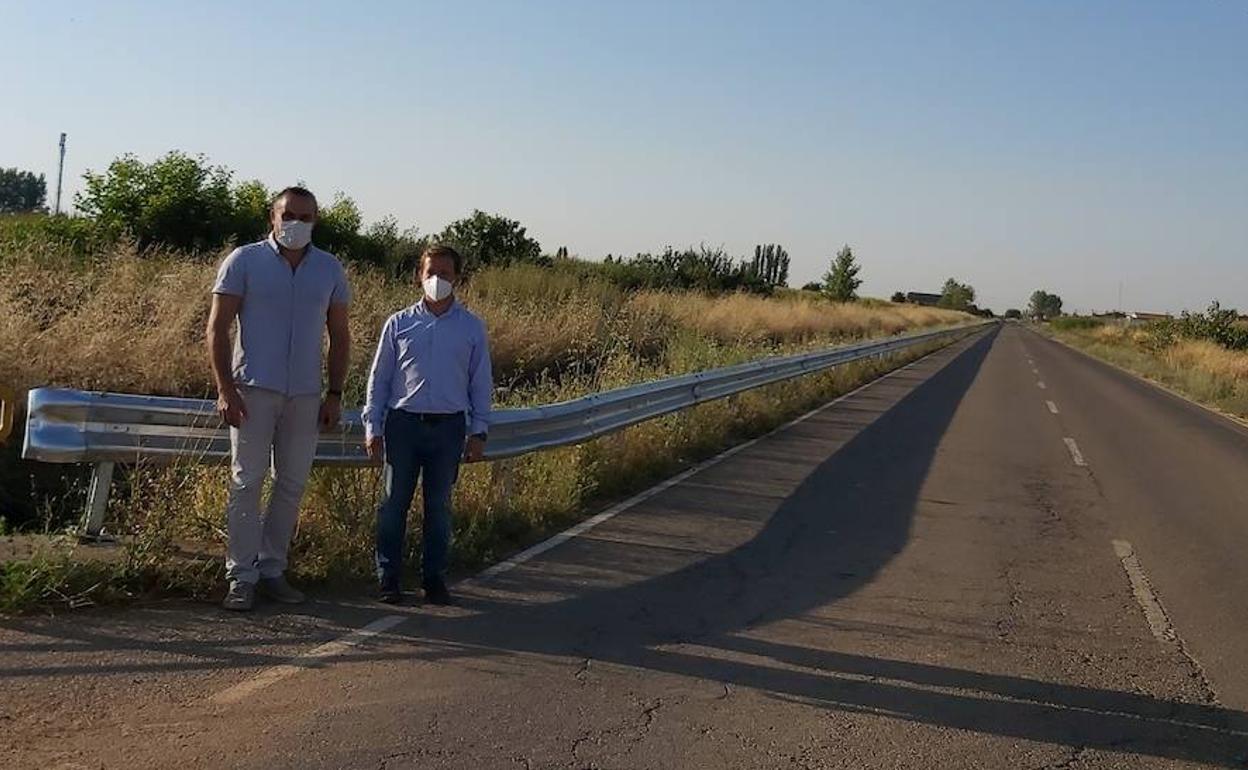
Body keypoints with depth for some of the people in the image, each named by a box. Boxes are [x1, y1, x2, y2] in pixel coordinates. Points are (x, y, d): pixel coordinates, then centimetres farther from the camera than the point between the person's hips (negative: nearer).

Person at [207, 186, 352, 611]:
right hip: (254, 390, -3)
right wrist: (224, 388, -10)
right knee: (247, 482, -3)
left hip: (306, 396, 3)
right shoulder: (244, 261, 0)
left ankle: (273, 570, 17)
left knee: (292, 485, 7)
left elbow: (339, 336, 14)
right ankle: (241, 577, 2)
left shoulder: (330, 269, 9)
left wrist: (335, 394, 6)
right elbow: (218, 327, -2)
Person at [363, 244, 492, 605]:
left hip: (448, 426, 0)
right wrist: (373, 428, 3)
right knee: (395, 502, 2)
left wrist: (478, 432, 3)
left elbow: (481, 383, 8)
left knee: (439, 506, 8)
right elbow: (379, 378, 7)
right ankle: (389, 579, 12)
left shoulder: (472, 327, 5)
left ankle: (434, 578, 18)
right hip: (403, 422, 0)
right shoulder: (399, 324, 4)